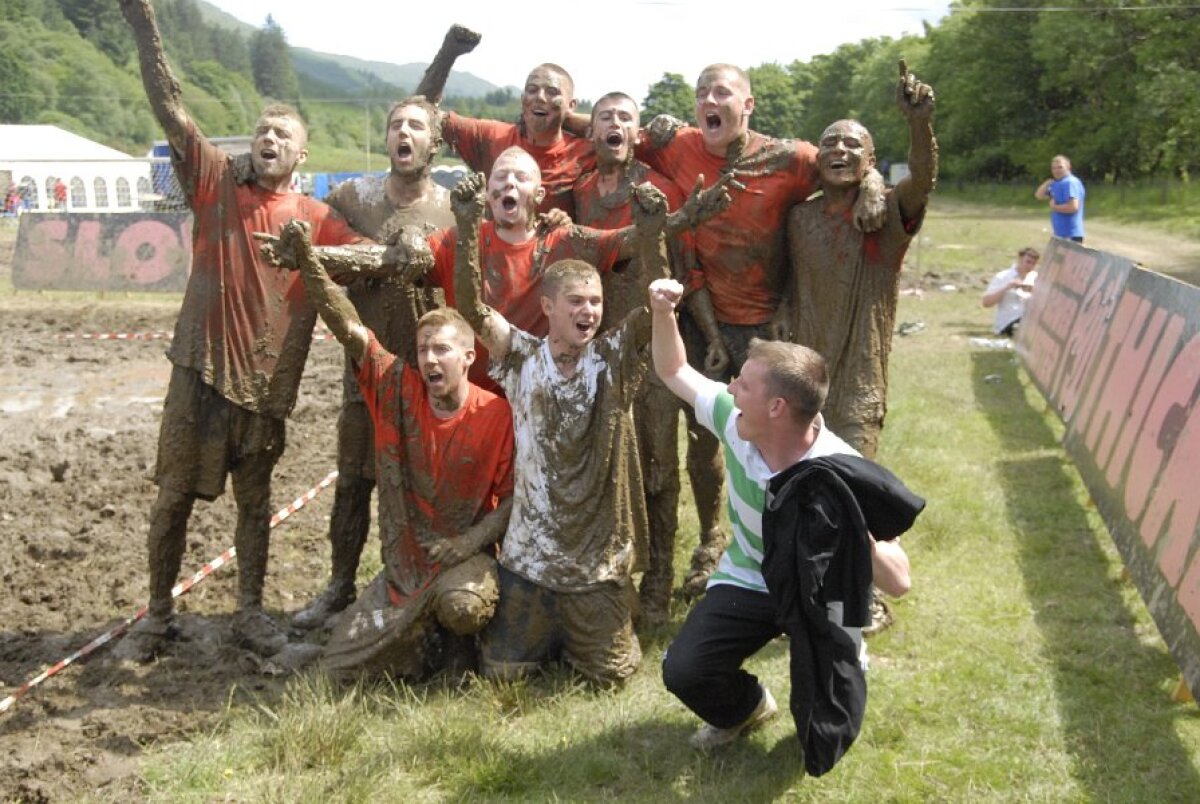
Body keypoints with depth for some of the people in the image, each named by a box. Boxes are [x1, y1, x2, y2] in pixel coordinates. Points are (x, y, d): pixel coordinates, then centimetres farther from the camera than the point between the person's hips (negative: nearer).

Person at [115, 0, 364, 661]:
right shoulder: (215, 180, 1)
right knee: (174, 495, 5)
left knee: (255, 499, 12)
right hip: (201, 369, -1)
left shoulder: (315, 217, 3)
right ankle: (157, 615, 20)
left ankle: (250, 611, 26)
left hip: (266, 380, 1)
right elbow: (168, 105, -8)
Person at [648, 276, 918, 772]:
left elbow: (898, 581, -31)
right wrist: (662, 314, -17)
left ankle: (843, 670, 22)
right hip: (749, 580, 4)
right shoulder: (734, 419, -18)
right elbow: (674, 372, 2)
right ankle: (746, 708, 19)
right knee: (683, 671, -18)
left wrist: (852, 530, -48)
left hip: (820, 599, -4)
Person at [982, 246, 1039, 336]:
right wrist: (1007, 287, -16)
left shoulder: (1035, 277, 12)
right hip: (1007, 323, -5)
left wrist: (1034, 291, -12)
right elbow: (986, 303, -9)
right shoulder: (1002, 277, 1)